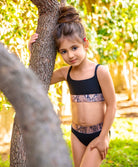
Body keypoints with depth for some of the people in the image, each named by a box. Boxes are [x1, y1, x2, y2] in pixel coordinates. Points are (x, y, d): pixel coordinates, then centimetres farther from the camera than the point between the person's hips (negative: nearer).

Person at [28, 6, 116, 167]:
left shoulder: (100, 71, -15)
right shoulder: (66, 73, -1)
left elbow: (111, 105, -12)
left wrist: (103, 137, -11)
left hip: (98, 133, -5)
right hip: (76, 134, 6)